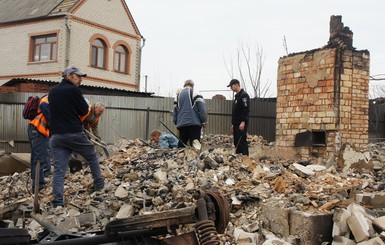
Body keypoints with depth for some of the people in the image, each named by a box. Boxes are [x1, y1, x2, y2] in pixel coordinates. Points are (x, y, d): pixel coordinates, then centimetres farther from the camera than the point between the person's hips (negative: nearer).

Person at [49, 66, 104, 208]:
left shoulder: (52, 92, 14)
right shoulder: (73, 90, -8)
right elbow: (84, 111, -3)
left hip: (56, 136, 6)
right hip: (74, 134, -6)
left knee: (59, 169, 1)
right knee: (92, 157, 17)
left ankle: (57, 202, -4)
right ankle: (99, 184, 29)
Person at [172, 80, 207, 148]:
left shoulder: (178, 95, 14)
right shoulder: (196, 95, -1)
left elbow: (174, 111, 15)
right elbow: (202, 109, -8)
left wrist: (176, 122, 19)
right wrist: (203, 121, -2)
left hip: (181, 124, 5)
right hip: (194, 123, -5)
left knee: (181, 145, 10)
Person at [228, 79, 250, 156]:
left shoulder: (244, 95, -9)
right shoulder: (237, 96, 21)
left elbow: (246, 110, -18)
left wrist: (243, 122, -24)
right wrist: (233, 124, 21)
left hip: (241, 124, -10)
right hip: (236, 124, 10)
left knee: (242, 142, -12)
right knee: (236, 143, 9)